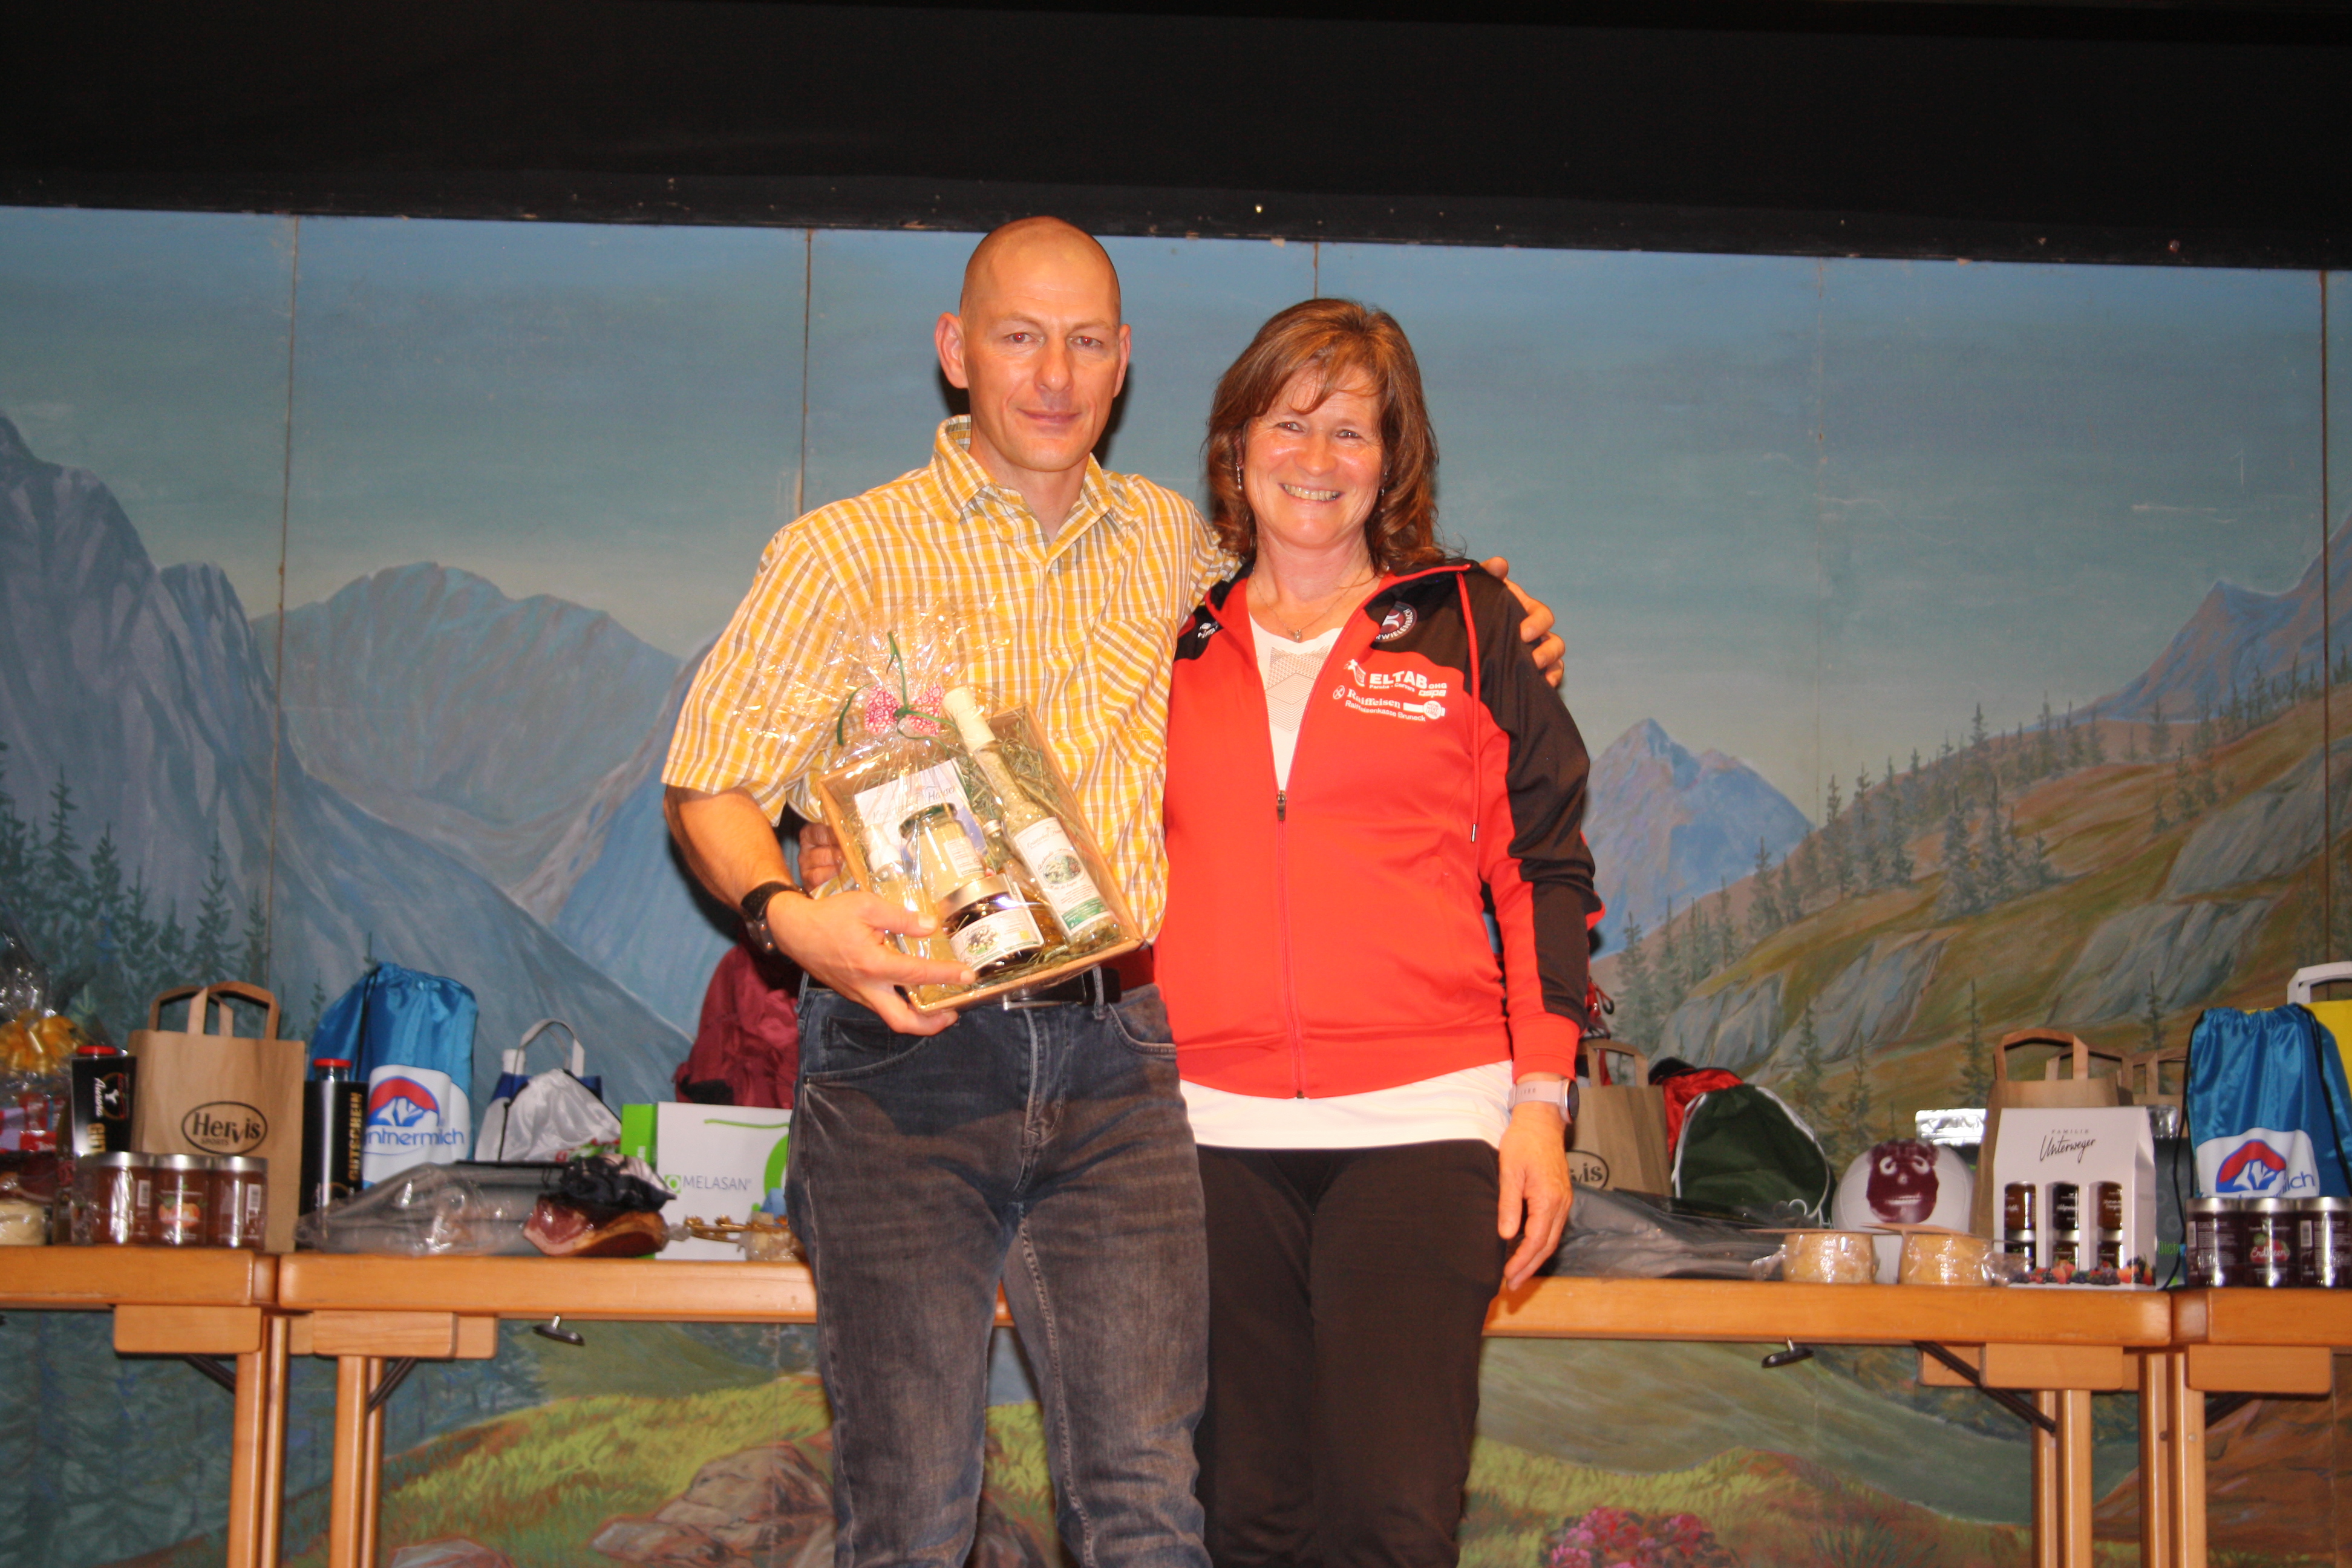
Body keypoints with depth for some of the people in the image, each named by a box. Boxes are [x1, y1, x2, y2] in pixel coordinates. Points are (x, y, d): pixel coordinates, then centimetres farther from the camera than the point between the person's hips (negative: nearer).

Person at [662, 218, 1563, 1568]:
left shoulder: (1174, 542, 16)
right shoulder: (844, 554, 5)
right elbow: (709, 782, 2)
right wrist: (787, 912, -18)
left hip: (1119, 1061, 3)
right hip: (907, 1058, -2)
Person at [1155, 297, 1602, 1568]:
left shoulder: (1466, 626, 8)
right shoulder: (1175, 640, 14)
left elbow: (1542, 869, 7)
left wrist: (1541, 1102, 0)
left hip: (1422, 1124, -2)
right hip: (1213, 1128, 2)